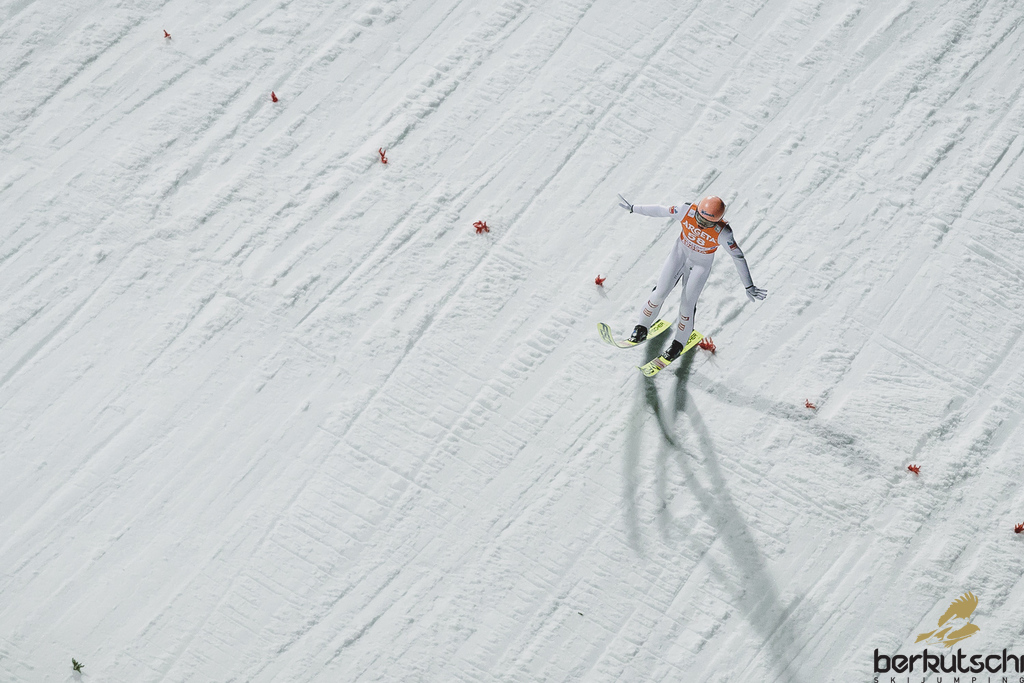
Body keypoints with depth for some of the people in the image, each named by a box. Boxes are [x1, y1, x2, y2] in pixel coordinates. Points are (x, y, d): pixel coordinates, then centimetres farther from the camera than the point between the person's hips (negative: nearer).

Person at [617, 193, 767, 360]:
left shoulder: (722, 233, -32)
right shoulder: (686, 211, -27)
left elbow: (738, 257, -22)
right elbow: (660, 210, -12)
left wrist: (749, 287, -17)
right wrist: (633, 208, -2)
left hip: (701, 264, -2)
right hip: (680, 253, 2)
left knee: (687, 305, -2)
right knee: (660, 293, -6)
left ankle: (679, 343, 24)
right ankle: (641, 329, 16)